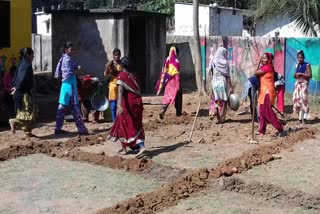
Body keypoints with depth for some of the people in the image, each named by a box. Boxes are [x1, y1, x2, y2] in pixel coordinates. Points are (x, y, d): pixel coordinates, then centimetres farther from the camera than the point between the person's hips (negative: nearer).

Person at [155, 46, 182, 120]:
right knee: (178, 97, 13)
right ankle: (178, 112, 21)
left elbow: (163, 72, 9)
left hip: (168, 81, 5)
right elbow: (177, 74, -18)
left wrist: (161, 84, 15)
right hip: (174, 81, -5)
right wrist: (178, 85, -17)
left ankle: (162, 110, -16)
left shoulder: (167, 60, 5)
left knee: (167, 96, 6)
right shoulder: (176, 61, -14)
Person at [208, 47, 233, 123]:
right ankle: (221, 118, 11)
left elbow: (212, 74, 1)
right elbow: (228, 76, -4)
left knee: (215, 99, 15)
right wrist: (230, 87, 1)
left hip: (215, 82, 1)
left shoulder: (214, 62, -1)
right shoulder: (226, 63, -5)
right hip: (223, 83, -1)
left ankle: (213, 111, -8)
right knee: (223, 101, 7)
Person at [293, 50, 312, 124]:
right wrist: (296, 75, -1)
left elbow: (310, 75, -12)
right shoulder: (297, 65, 13)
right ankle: (300, 118, 11)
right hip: (297, 84, 7)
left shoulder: (307, 65, -6)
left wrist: (301, 74, -16)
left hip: (304, 84, -7)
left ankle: (303, 118, -10)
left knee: (303, 100, -13)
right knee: (297, 100, 4)